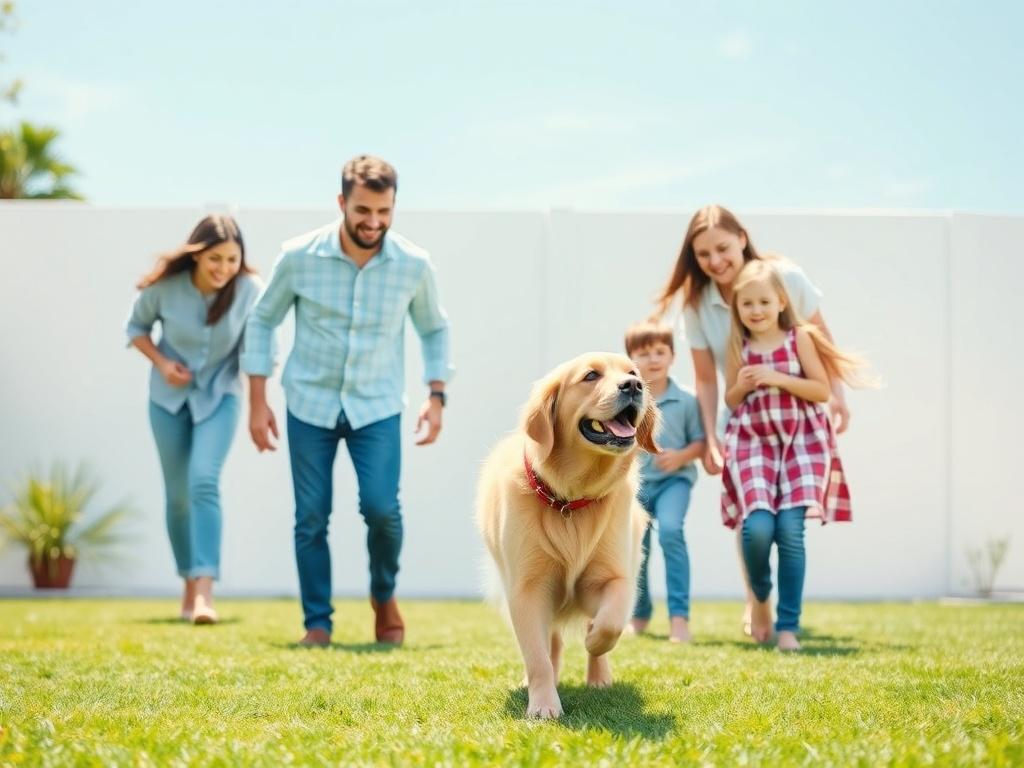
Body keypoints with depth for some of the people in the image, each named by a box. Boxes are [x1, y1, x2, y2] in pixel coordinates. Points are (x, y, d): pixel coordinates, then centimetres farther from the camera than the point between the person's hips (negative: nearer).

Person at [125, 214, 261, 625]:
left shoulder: (249, 290, -19)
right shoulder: (165, 286, -17)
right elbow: (136, 326, 1)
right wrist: (161, 363, -15)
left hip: (219, 396, -2)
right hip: (169, 396, 2)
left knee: (203, 482, -21)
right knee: (177, 494, 8)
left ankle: (205, 591, -27)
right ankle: (189, 584, 25)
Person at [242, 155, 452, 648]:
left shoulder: (414, 265, -8)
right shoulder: (299, 257, -11)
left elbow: (434, 328, 9)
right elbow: (262, 320, 2)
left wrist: (436, 395, -1)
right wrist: (257, 403, -1)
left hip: (377, 406, 0)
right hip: (310, 404, 0)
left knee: (381, 508, -15)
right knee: (311, 518, 0)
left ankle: (384, 597, 13)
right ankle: (317, 624, 15)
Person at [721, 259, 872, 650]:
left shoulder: (799, 338, 1)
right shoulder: (737, 348, 7)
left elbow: (823, 390, -3)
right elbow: (731, 401, 15)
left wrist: (778, 378, -14)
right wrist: (743, 386, -7)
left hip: (800, 442, -1)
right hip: (753, 443, 1)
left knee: (790, 529, -14)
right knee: (757, 527, -18)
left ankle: (788, 626, -2)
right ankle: (760, 598, 14)